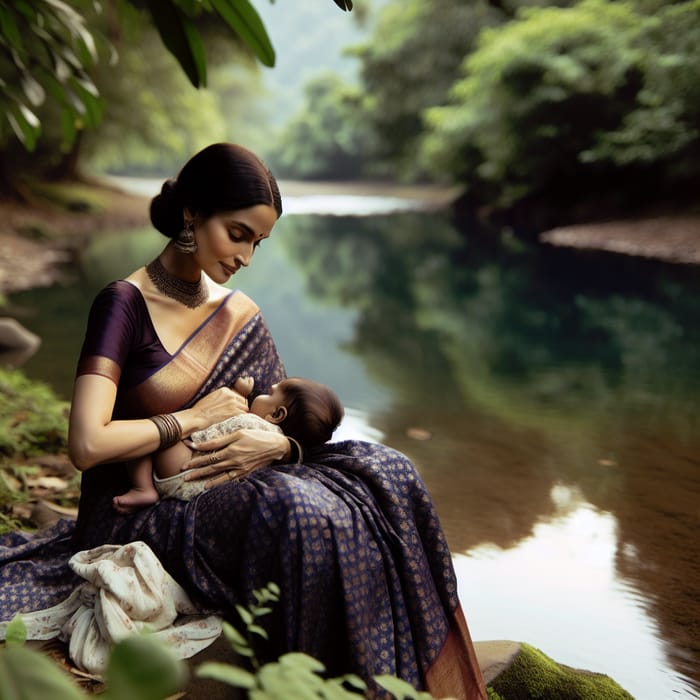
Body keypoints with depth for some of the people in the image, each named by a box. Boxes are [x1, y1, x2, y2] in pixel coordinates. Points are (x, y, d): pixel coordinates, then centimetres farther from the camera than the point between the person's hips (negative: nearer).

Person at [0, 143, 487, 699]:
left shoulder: (242, 316, 8)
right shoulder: (125, 305, -11)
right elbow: (87, 445, -23)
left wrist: (276, 445, -14)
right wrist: (194, 418, -13)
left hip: (219, 503, 6)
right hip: (131, 519, -6)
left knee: (383, 471, -13)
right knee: (297, 512, -33)